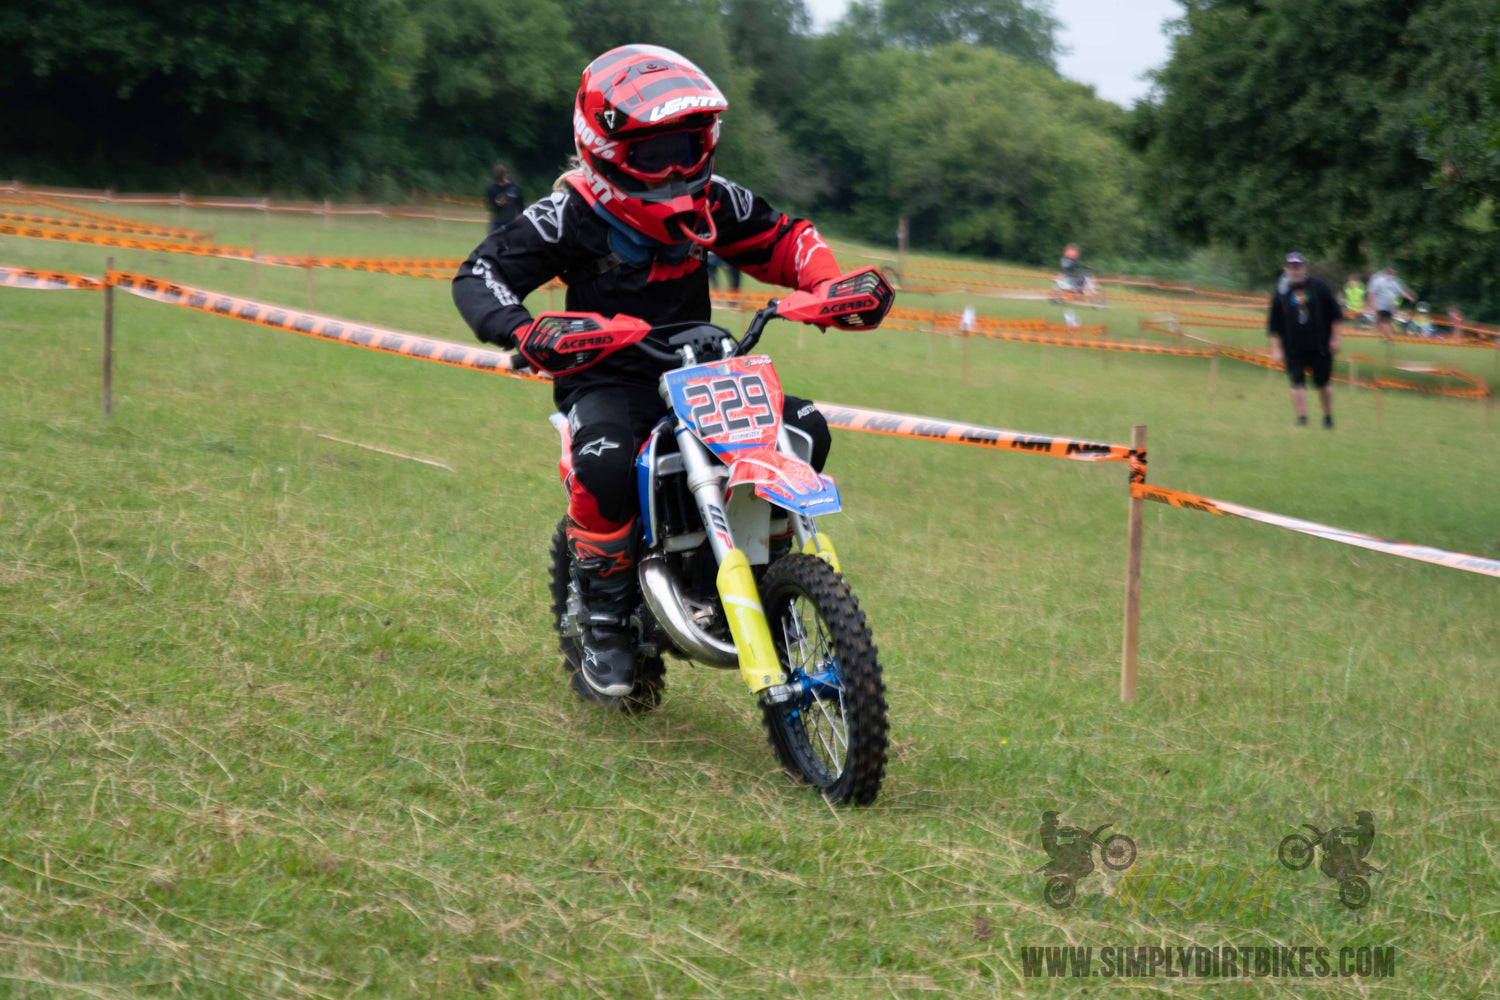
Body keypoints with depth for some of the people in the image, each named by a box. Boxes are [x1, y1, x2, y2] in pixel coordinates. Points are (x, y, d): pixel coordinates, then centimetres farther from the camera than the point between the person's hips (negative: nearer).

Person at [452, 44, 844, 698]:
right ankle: (604, 618, -17)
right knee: (605, 461, -38)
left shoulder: (713, 202, 4)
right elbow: (479, 275, -12)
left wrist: (829, 286, -4)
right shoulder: (571, 218, -10)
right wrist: (522, 332, -32)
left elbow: (783, 238, 17)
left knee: (804, 429, -14)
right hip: (607, 381, -5)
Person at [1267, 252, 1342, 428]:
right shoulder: (1280, 293, 3)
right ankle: (1301, 419, -6)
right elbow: (1273, 326, 4)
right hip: (1293, 349, 0)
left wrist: (1334, 339, 1)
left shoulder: (1320, 287, 1)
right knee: (1297, 382, -10)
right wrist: (1276, 349, -2)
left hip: (1320, 347, 0)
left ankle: (1328, 418, 23)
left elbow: (1334, 314, 6)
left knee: (1322, 382, 5)